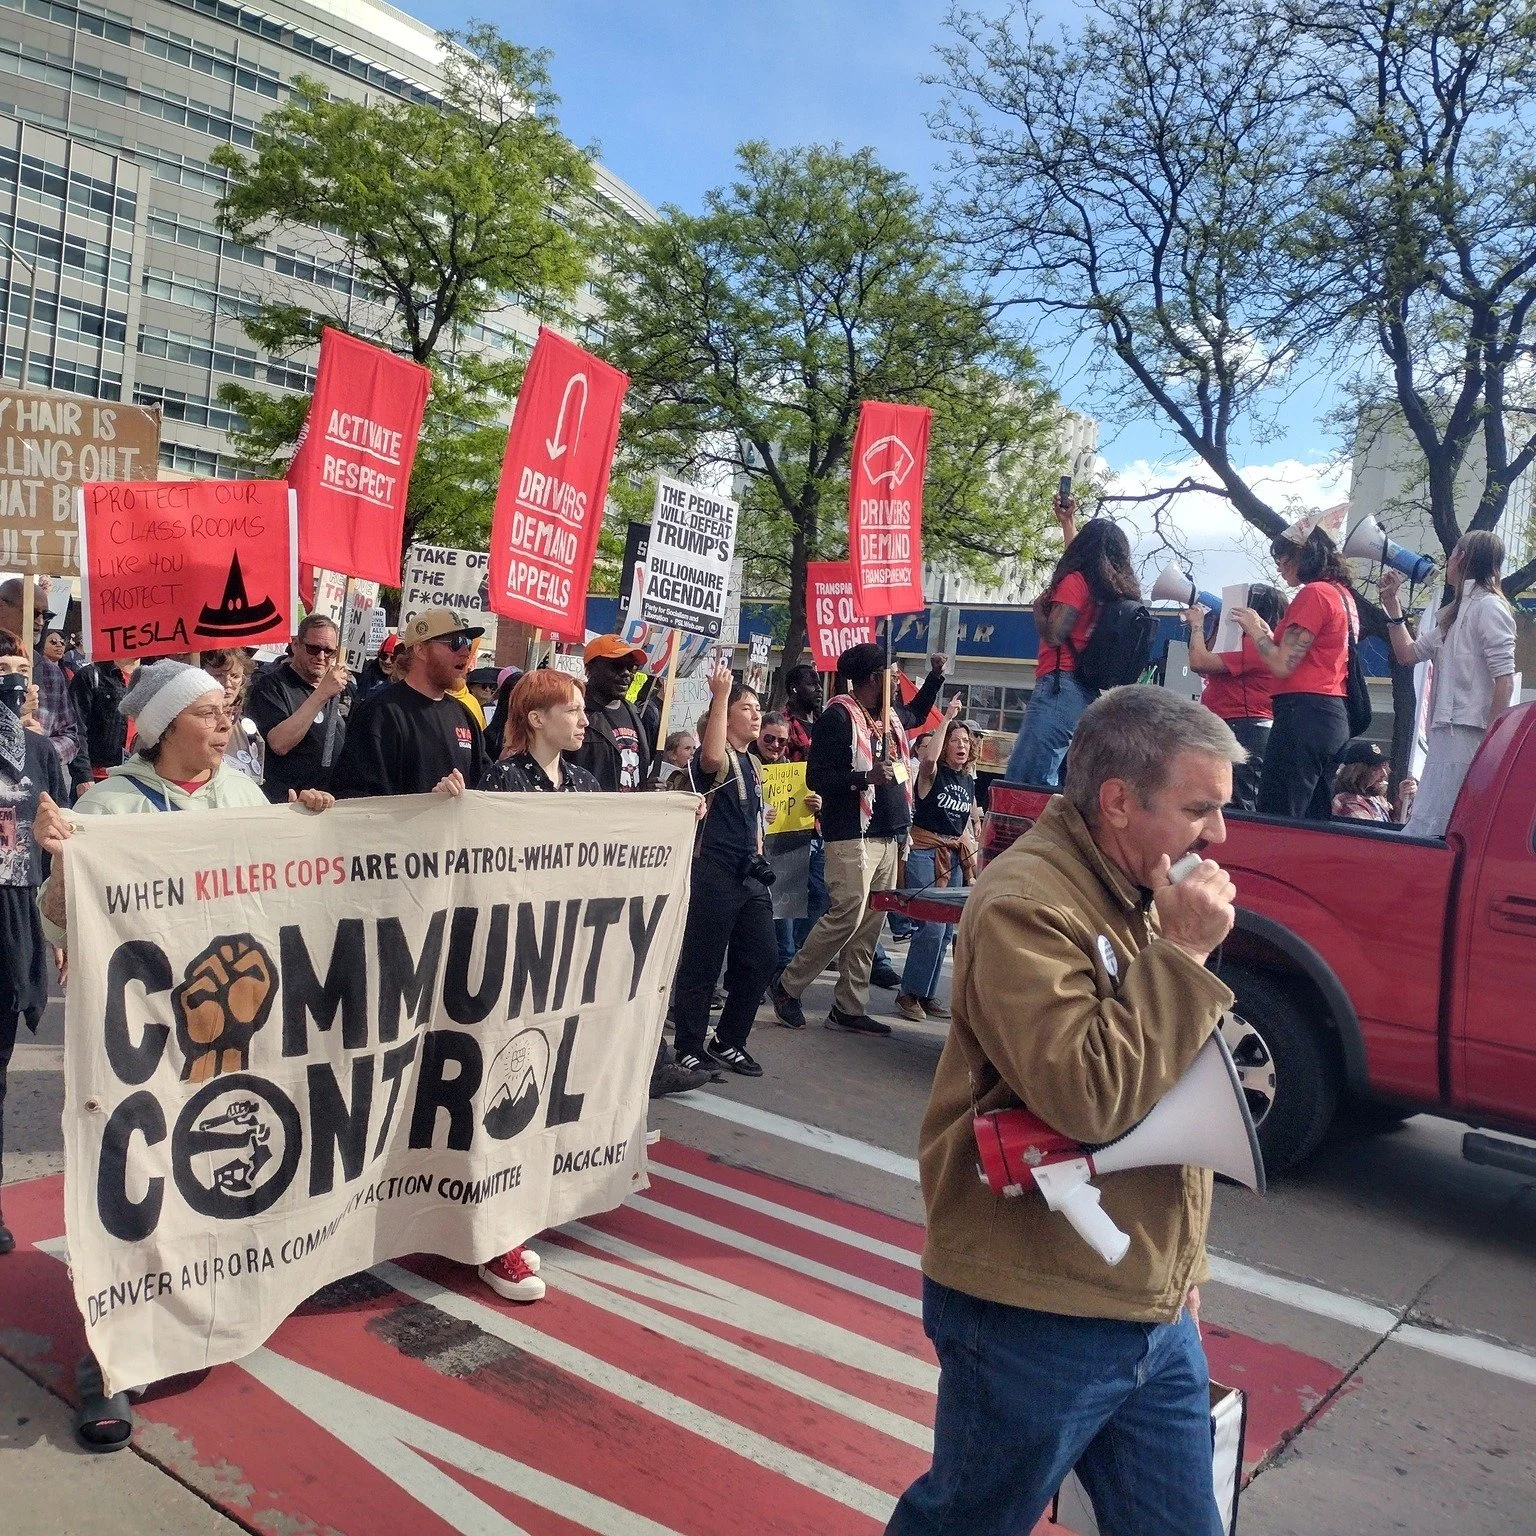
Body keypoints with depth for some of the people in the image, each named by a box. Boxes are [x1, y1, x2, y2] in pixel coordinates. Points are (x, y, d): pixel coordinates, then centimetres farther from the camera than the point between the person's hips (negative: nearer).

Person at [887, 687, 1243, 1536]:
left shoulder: (1141, 892, 9)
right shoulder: (1028, 903, -21)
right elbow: (1086, 1095, -29)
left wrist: (1179, 1264, 18)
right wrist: (1182, 954, -22)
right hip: (1036, 1322, -8)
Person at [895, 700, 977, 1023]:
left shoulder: (968, 781, 14)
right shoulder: (932, 773, -6)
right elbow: (928, 757, -32)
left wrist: (971, 868, 17)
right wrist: (947, 717, -25)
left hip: (954, 857, 7)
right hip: (925, 853, -7)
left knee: (945, 931, 7)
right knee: (932, 926, -15)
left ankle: (927, 994, 16)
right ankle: (909, 993, -4)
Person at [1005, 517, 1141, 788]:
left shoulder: (1076, 580, -4)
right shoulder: (1121, 590, 19)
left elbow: (1053, 635, -14)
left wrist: (1039, 606, 6)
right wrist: (1067, 522, 48)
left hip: (1061, 688, -8)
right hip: (1099, 697, 9)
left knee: (1022, 782, -14)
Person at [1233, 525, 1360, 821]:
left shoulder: (1313, 594, -10)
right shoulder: (1342, 594, 17)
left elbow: (1282, 665, -14)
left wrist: (1253, 629, 0)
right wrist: (1267, 633, 16)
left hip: (1303, 714, -10)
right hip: (1333, 716, 10)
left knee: (1275, 818, -9)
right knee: (1313, 822, 11)